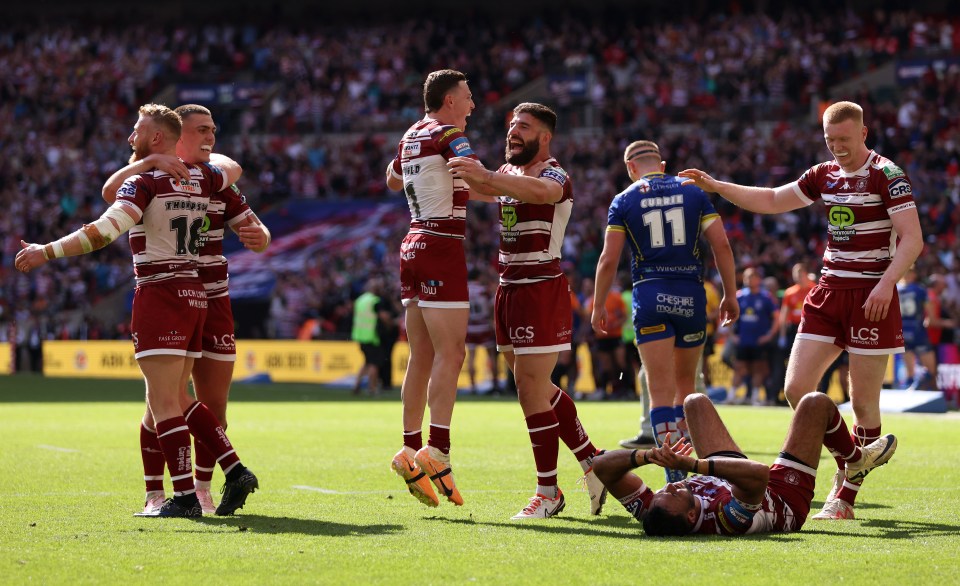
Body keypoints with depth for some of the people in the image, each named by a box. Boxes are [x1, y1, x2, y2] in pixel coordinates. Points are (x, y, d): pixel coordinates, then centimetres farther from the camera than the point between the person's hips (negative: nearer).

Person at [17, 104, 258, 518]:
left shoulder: (144, 183, -11)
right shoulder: (201, 178, 9)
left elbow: (101, 233, -22)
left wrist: (47, 252, -20)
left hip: (160, 294, -8)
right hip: (193, 294, 8)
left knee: (163, 403, -6)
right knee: (175, 400, 16)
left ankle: (184, 496, -10)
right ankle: (236, 471, 9)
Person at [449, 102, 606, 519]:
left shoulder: (555, 176, -12)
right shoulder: (508, 172, 15)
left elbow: (538, 191, -37)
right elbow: (482, 188, 36)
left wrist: (484, 175, -50)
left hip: (541, 289, -9)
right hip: (509, 288, 9)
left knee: (531, 390, -10)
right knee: (539, 388, 14)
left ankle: (548, 493, -3)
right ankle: (592, 463, 25)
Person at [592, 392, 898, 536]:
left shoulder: (652, 513, -40)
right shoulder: (727, 520, -52)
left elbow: (602, 465, -40)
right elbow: (758, 472, -64)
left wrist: (646, 456, -57)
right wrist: (693, 464, -68)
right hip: (787, 498, -5)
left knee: (696, 403, 20)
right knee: (816, 403, 4)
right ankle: (856, 460, 38)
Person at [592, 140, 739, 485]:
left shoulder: (624, 201, 4)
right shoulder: (693, 193, 9)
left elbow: (609, 260, -1)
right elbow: (721, 245, 2)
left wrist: (598, 306, 10)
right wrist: (730, 294, 10)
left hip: (650, 295, -2)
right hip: (691, 294, 2)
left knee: (661, 388, -5)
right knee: (686, 382, 17)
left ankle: (673, 475, -15)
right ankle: (684, 464, 20)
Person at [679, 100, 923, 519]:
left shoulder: (886, 175, -8)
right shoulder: (823, 175, 12)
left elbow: (912, 238, -14)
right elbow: (772, 201, 22)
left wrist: (886, 283, -26)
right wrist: (716, 186, 14)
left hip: (870, 297, -7)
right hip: (828, 292, 7)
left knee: (863, 402, -2)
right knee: (796, 388, -2)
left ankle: (845, 497, 6)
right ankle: (846, 466, 15)